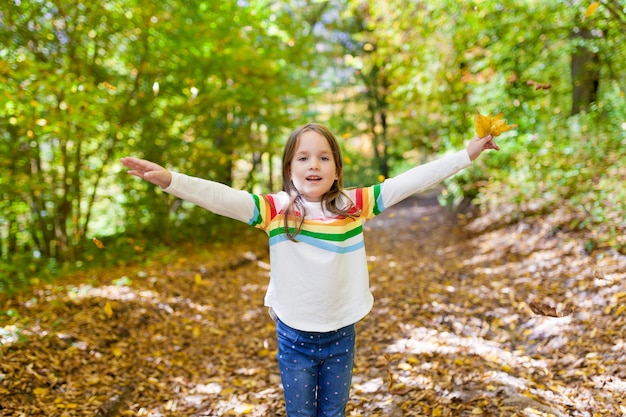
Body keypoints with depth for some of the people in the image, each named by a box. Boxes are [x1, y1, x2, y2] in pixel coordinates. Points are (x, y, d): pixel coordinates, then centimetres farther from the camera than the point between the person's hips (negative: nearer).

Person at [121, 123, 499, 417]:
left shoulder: (355, 205, -8)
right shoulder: (276, 209, -12)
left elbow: (410, 181, -10)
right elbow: (222, 197, -22)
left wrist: (467, 154, -10)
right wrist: (169, 180, -35)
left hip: (340, 335, 1)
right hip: (294, 337, -1)